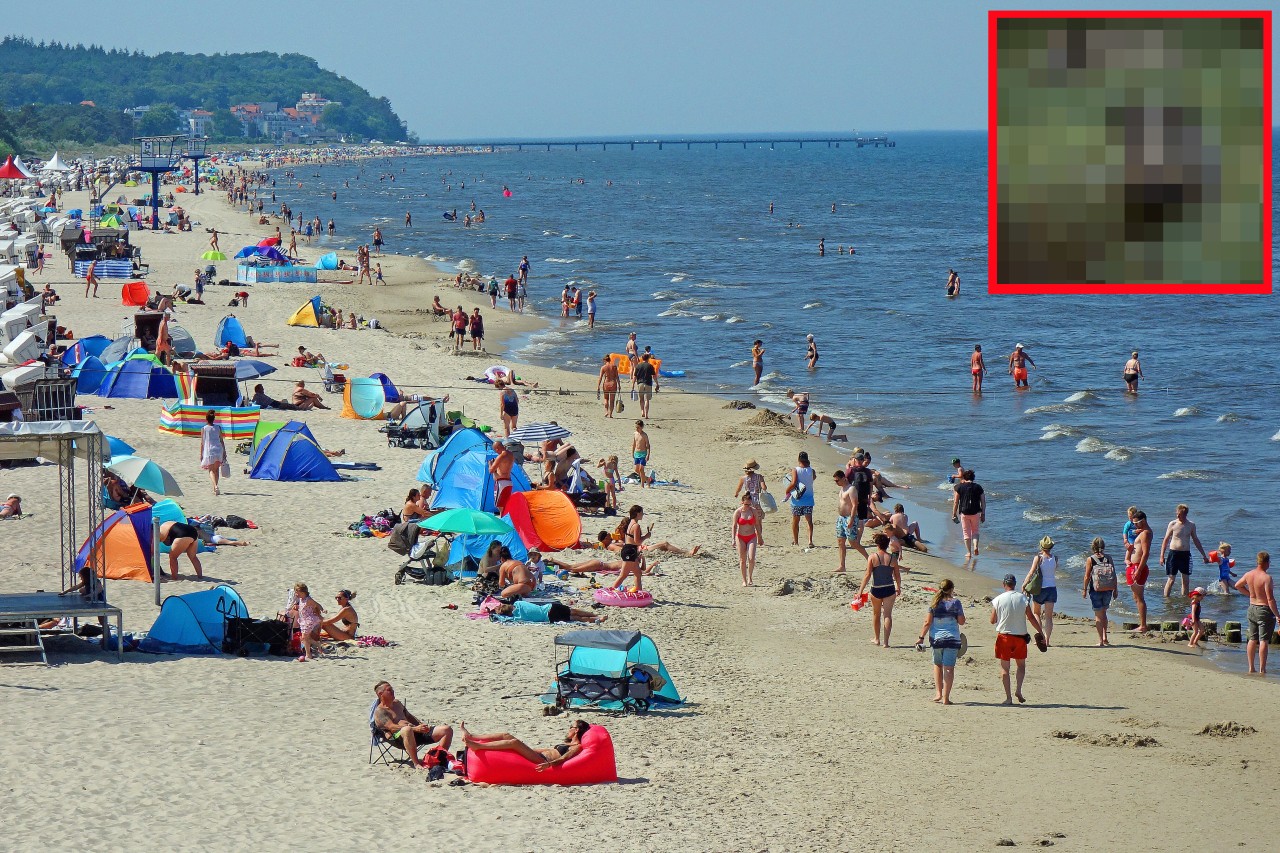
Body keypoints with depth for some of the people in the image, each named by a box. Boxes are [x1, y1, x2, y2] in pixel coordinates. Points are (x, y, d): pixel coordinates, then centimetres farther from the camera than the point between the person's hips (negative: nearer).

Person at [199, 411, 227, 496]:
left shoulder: (204, 429, -4)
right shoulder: (218, 428, 3)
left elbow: (202, 443, -2)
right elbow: (221, 441, 7)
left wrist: (201, 454, 5)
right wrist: (224, 452, 14)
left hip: (209, 451, -3)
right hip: (218, 450, 3)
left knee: (211, 470, -1)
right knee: (216, 469, 15)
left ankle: (215, 486, -24)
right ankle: (215, 489, 19)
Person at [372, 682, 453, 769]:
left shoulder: (397, 703, 27)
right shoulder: (379, 711, -1)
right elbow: (392, 727, -15)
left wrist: (422, 725, 12)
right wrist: (415, 729, -26)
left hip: (416, 732, 9)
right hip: (397, 738, -9)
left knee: (447, 729, -4)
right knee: (407, 730, -47)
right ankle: (416, 763, -41)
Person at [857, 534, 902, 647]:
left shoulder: (872, 558, -9)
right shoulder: (892, 558, -1)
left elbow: (867, 575, -11)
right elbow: (897, 575, 7)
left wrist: (861, 590, -7)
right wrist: (899, 588, 24)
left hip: (876, 590, -1)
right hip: (889, 589, 1)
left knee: (876, 615, 18)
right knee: (887, 615, 3)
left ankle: (877, 639, 30)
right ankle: (886, 641, -4)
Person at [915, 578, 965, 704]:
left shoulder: (935, 603, -1)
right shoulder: (955, 602, -5)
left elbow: (927, 622, -3)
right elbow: (961, 621, -1)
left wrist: (921, 637, 2)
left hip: (936, 638, 2)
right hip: (952, 638, -2)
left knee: (937, 665, 20)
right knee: (949, 667, 0)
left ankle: (938, 693, 16)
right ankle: (945, 697, -4)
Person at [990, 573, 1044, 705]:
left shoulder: (997, 600, -6)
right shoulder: (1023, 599, -6)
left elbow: (992, 621, 0)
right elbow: (1031, 618, -4)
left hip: (1004, 636, -1)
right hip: (1020, 636, 1)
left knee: (1004, 667, 6)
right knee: (1021, 665, 17)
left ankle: (1008, 697, 3)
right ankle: (1018, 690, -2)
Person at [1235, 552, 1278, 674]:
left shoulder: (1249, 575, 1)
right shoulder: (1266, 578, -20)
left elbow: (1238, 585, 20)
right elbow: (1270, 599, -22)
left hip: (1252, 608, 7)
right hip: (1264, 610, -7)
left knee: (1252, 639, 15)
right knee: (1264, 641, -2)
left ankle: (1251, 668, 19)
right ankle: (1262, 669, -3)